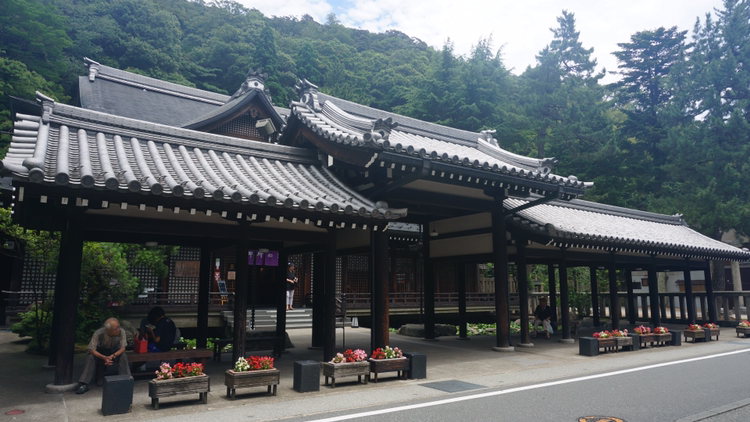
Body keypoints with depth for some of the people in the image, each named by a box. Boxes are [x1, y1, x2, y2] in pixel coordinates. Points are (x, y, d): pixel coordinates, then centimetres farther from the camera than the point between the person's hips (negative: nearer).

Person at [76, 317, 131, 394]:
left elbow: (122, 348, -20)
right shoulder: (98, 333, -32)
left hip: (114, 351, 0)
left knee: (123, 356, -28)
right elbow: (92, 350, -26)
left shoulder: (121, 332, -28)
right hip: (100, 352, 0)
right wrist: (104, 358, -40)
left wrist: (113, 356, -39)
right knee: (90, 357, -28)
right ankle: (84, 384, -24)